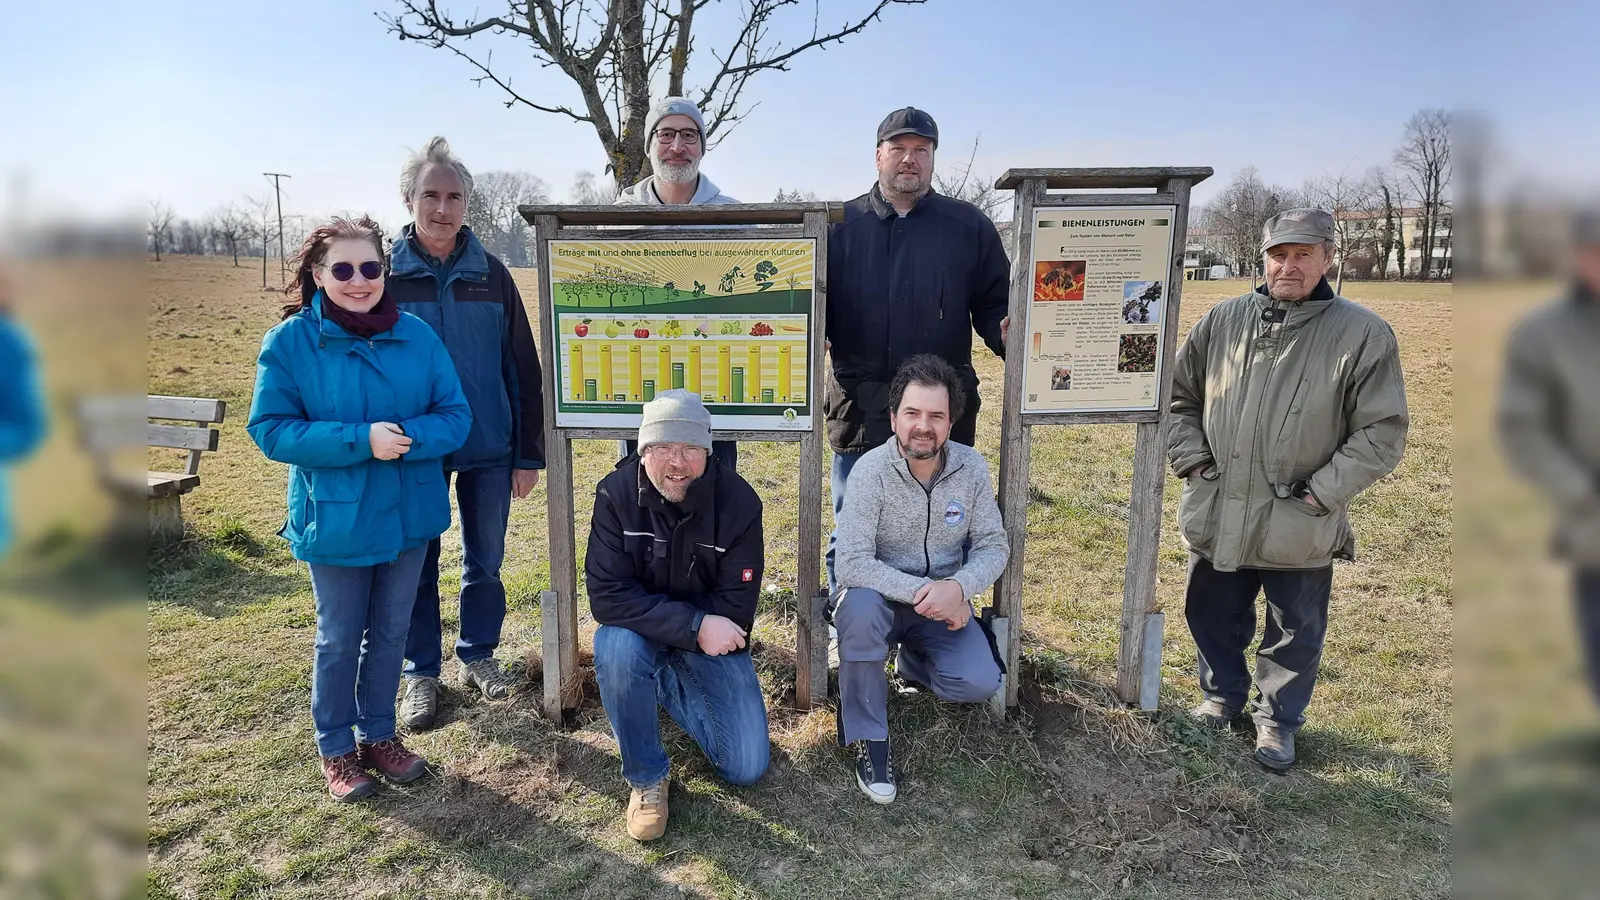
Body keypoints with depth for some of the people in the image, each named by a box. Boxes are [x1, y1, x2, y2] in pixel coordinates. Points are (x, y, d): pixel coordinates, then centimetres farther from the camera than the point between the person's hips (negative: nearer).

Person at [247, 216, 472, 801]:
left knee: (390, 632, 17)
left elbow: (455, 415, -5)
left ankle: (379, 735, 37)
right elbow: (271, 429, -14)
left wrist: (408, 438, -25)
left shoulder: (417, 336, -4)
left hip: (408, 515, 3)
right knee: (339, 639, 13)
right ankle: (336, 748, 32)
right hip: (335, 520, -3)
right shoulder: (290, 341, -10)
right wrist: (361, 440, -26)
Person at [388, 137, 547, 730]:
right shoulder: (386, 277, -3)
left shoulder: (492, 276, 0)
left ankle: (478, 655, 31)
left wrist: (529, 455, 0)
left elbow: (524, 369, 2)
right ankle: (421, 674, 26)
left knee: (486, 563, 12)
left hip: (490, 450, 1)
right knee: (418, 568, 9)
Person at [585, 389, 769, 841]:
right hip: (640, 630, -1)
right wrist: (694, 626, -34)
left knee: (747, 767, -6)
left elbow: (736, 605, -16)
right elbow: (607, 596, -26)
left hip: (710, 637, 1)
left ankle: (667, 687, 21)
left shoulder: (738, 501, -19)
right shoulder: (615, 494, -19)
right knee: (615, 647, -37)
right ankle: (646, 778, -11)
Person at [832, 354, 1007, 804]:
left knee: (979, 683, -18)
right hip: (882, 595, -3)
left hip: (945, 603, 3)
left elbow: (994, 545, -5)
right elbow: (852, 563, -27)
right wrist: (920, 591, -32)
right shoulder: (871, 470, -21)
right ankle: (867, 738, -16)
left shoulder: (972, 467, -9)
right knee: (860, 608, -37)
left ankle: (913, 659, 19)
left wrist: (958, 588, -24)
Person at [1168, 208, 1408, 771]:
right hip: (1217, 516, 3)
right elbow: (1181, 395, 12)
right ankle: (1222, 694, 45)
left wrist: (1322, 492, -12)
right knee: (1213, 617, 20)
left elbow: (1382, 431, -7)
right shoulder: (1223, 321, 2)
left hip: (1300, 529, -3)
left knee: (1295, 634, 14)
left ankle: (1278, 720, 37)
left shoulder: (1363, 334, -8)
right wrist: (1191, 461, 1)